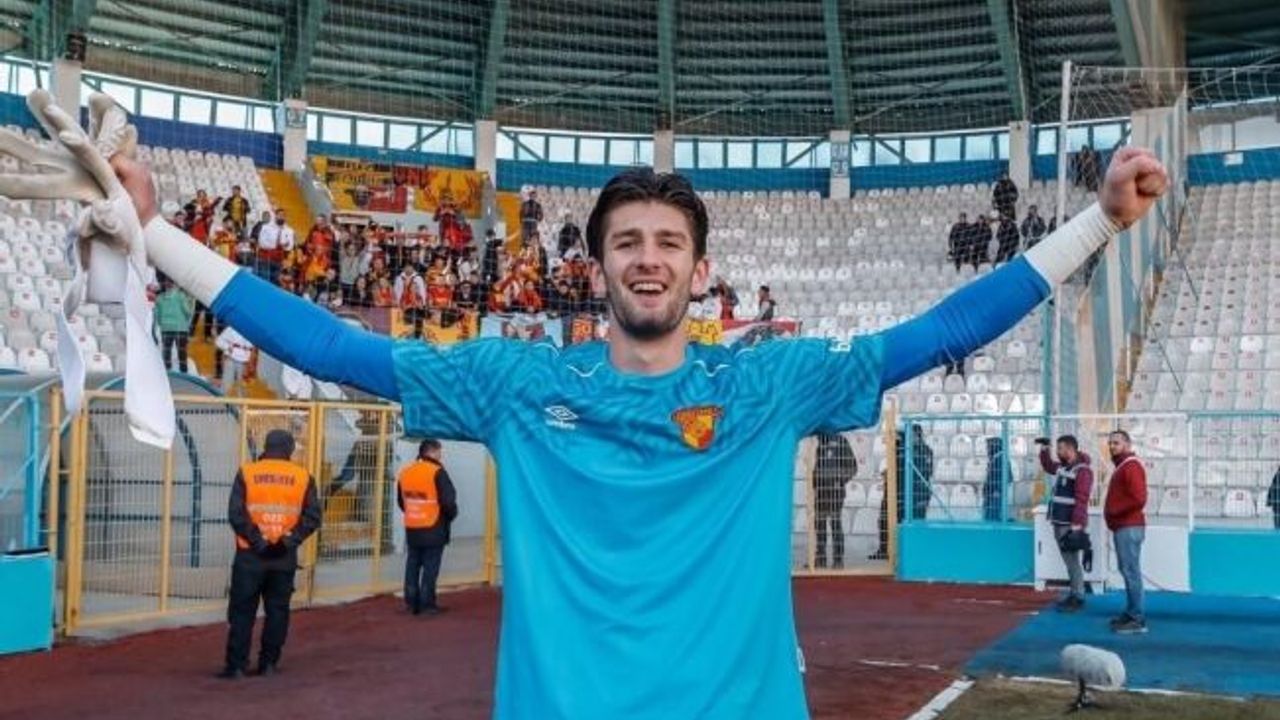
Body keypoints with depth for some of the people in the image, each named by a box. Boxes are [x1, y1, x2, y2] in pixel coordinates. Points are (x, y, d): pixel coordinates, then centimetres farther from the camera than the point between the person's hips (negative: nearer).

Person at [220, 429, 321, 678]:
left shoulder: (247, 473, -3)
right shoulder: (303, 477, 1)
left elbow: (236, 514, -12)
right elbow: (312, 517, -4)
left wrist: (256, 540, -10)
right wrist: (289, 541, -6)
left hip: (250, 556, -2)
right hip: (284, 558, 2)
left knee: (242, 611, 5)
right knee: (277, 610, 12)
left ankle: (236, 665, 4)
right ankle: (268, 663, 15)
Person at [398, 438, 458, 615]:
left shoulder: (405, 472, 6)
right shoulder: (437, 472, -15)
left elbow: (401, 500, 15)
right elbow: (448, 500, -17)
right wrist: (451, 515, 2)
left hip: (412, 529, 6)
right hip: (433, 530, -6)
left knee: (412, 566, 13)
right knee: (430, 568, 0)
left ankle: (412, 603, 17)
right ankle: (427, 604, 3)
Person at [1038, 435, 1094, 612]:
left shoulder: (1082, 470, -14)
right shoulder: (1061, 467, 15)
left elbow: (1081, 500, -20)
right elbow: (1048, 466, 39)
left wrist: (1077, 524, -25)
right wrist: (1044, 449, 22)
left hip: (1071, 525, -9)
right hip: (1059, 523, 9)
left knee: (1073, 561, -6)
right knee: (1068, 561, 13)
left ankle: (1078, 598, -2)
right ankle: (1073, 593, 19)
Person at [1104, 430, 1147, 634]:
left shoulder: (1131, 466, -13)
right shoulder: (1122, 466, 20)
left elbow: (1138, 499, -23)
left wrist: (1112, 511, -15)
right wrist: (1112, 513, 7)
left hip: (1129, 527, -11)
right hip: (1123, 527, 11)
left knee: (1131, 571, -10)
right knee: (1127, 571, 12)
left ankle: (1138, 619, -9)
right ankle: (1130, 613, 17)